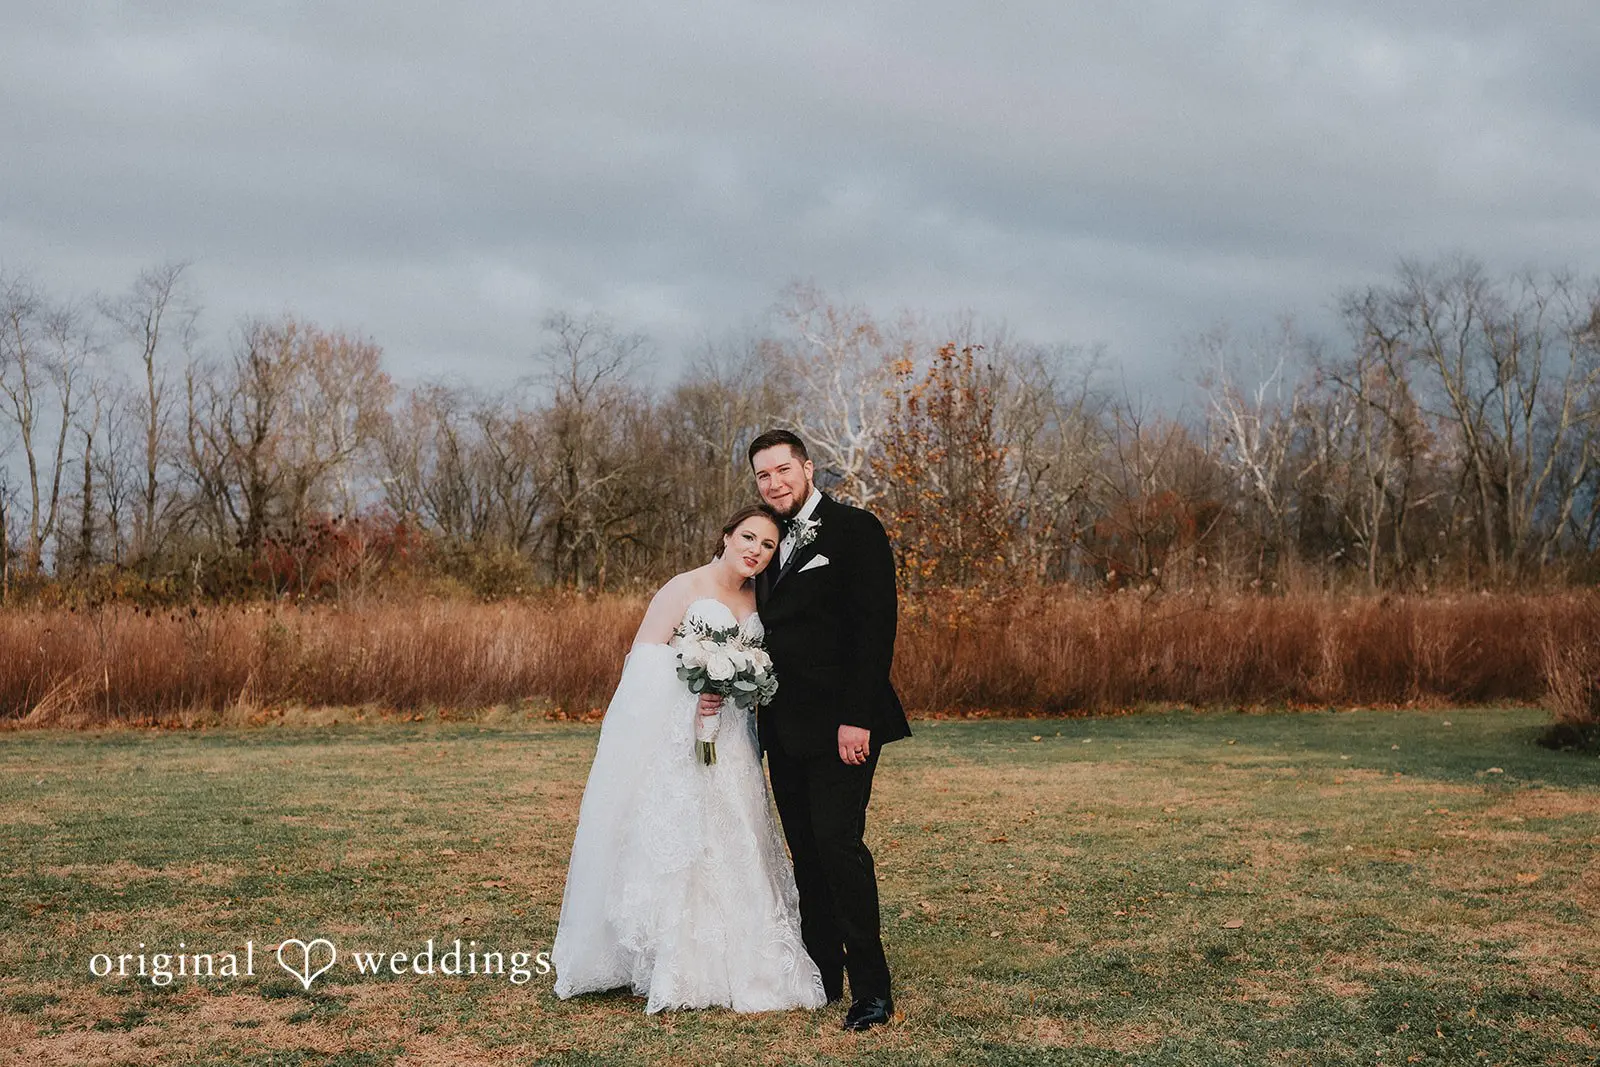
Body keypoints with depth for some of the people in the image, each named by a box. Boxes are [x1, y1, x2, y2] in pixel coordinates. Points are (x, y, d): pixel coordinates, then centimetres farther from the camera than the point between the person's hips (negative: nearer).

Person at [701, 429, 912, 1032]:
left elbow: (876, 627, -13)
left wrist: (857, 718, -19)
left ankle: (872, 989, -6)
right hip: (785, 728, 8)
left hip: (839, 725, -8)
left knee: (839, 843, -12)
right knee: (806, 853, 11)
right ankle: (822, 975, 19)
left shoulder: (855, 530, -6)